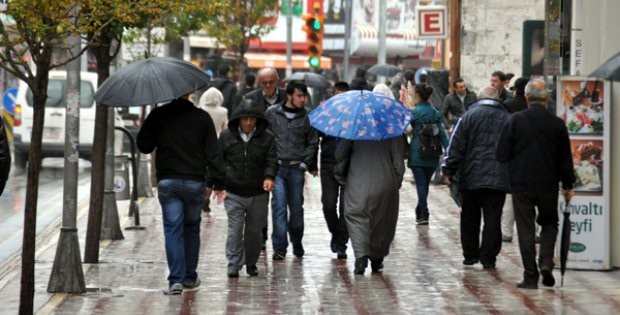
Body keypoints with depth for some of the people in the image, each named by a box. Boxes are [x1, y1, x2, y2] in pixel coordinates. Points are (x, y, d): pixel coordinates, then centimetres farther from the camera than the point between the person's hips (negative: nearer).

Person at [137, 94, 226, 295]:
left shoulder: (158, 116, -3)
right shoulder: (202, 117, -2)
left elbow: (144, 146, 3)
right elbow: (213, 154, -2)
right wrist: (218, 183, 4)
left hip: (167, 181, -1)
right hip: (195, 182, 1)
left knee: (172, 229, 0)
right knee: (192, 227, 15)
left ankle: (176, 280, -9)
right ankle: (190, 277, 22)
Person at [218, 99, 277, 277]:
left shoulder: (266, 137, 3)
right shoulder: (226, 136, 4)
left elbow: (271, 160, 0)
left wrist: (269, 177, -19)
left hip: (258, 193, 1)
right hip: (233, 193, -1)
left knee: (254, 230, 9)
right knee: (235, 228, -8)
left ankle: (251, 263, 24)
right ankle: (234, 265, -2)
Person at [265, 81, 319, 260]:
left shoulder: (307, 116, 3)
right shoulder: (272, 113, 2)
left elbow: (313, 143, 9)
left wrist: (306, 164, 1)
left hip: (297, 167, 1)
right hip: (277, 166, -1)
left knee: (296, 207, 7)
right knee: (279, 206, -8)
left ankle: (297, 243, 25)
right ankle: (279, 247, -5)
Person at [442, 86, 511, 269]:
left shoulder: (469, 116, 0)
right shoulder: (508, 118, 7)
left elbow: (456, 145, -4)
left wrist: (449, 169, 1)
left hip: (471, 177, -1)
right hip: (499, 178, 1)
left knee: (470, 218, 11)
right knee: (493, 219, 2)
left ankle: (470, 255, 15)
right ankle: (488, 257, -1)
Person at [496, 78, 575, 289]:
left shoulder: (515, 121, -8)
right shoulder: (557, 124, -3)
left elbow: (501, 155, -6)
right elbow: (565, 159, 3)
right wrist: (568, 186, 13)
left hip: (521, 184, -1)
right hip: (549, 185, 1)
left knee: (525, 229, 5)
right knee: (549, 223, 20)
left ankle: (531, 277, 4)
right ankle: (546, 262, -1)